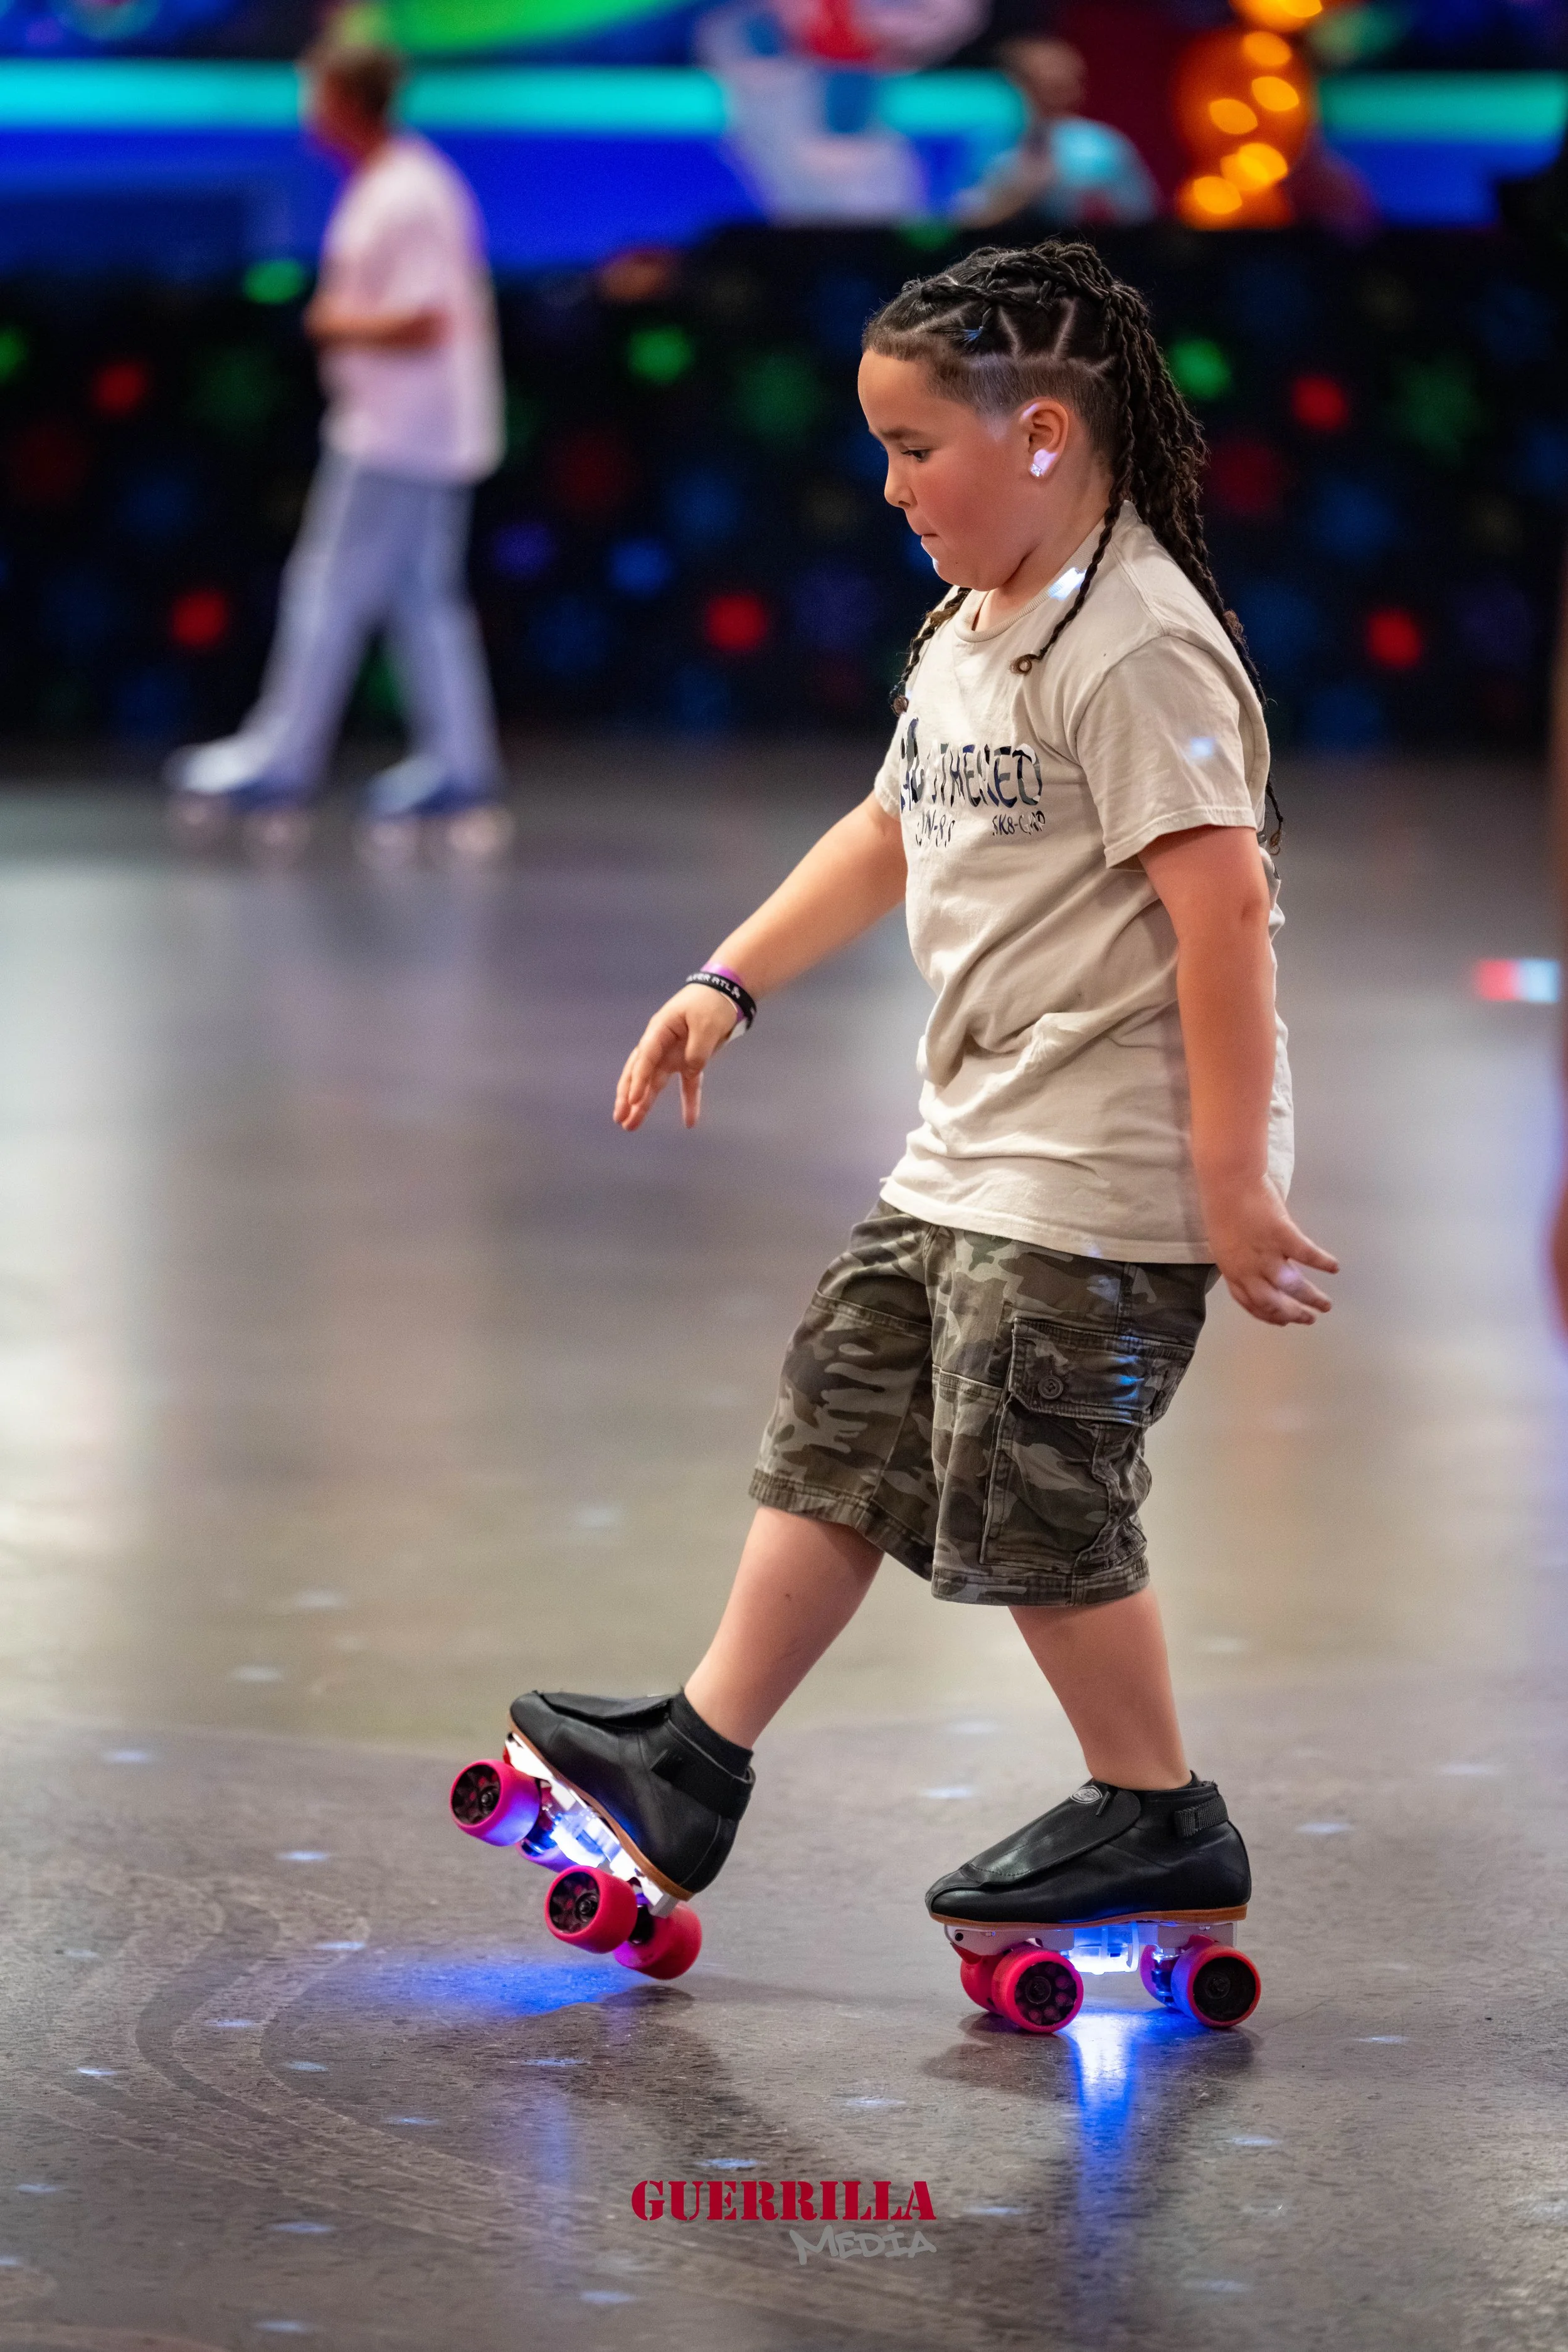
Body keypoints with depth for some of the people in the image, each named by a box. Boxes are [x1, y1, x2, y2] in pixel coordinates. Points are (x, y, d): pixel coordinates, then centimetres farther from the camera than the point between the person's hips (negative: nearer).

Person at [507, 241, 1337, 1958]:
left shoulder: (1134, 646, -19)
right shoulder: (970, 635, 12)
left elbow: (1222, 901, -24)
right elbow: (894, 832, 26)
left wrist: (1235, 1179, -26)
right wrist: (728, 984, 23)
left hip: (1097, 1173, -10)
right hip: (971, 1151, 10)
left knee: (1029, 1495, -4)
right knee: (842, 1428, 14)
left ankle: (1158, 1826, 11)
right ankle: (691, 1769, 24)